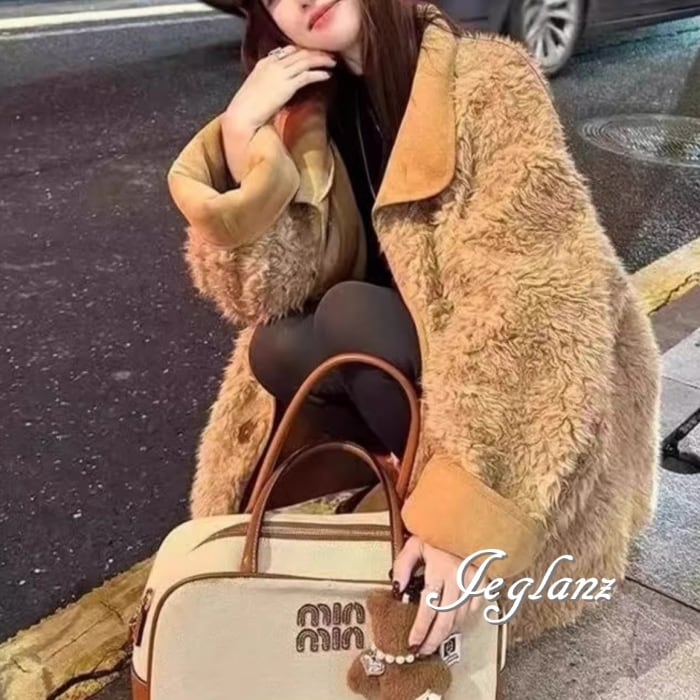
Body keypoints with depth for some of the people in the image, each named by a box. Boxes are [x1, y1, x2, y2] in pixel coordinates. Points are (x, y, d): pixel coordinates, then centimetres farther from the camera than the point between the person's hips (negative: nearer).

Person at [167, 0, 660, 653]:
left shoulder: (488, 79, -20)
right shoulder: (310, 113, -2)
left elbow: (533, 303, -30)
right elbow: (266, 294, -11)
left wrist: (460, 510, -38)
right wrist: (240, 130, -23)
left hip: (527, 392, -5)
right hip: (412, 357, 5)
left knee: (351, 315, -26)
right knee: (279, 347, -19)